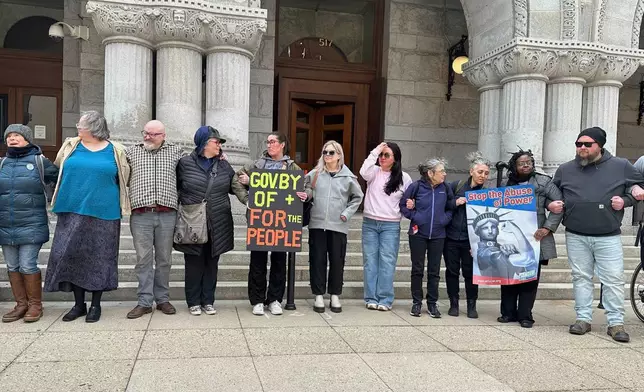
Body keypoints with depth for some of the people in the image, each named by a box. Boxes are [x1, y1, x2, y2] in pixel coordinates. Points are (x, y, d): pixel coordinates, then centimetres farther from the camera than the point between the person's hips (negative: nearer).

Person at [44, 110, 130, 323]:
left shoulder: (115, 151, 0)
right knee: (71, 255, 4)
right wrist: (73, 190, 17)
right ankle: (78, 304, 17)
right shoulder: (70, 145, 7)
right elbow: (58, 171, 19)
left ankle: (95, 305, 16)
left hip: (103, 213, -3)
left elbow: (124, 178, 9)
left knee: (99, 258, 3)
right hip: (72, 212, 3)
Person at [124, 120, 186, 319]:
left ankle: (163, 299, 19)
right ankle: (145, 301, 9)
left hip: (167, 214, 0)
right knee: (143, 259, 2)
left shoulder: (175, 152, 10)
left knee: (164, 259, 8)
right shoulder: (131, 151, 11)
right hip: (141, 214, 0)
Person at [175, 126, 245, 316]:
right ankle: (194, 302, 17)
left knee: (211, 264, 10)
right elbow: (175, 188, 6)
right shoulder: (185, 163, -1)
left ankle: (208, 301, 21)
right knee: (194, 263, 4)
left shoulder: (224, 165, 10)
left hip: (218, 225, 3)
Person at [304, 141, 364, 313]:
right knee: (317, 260, 4)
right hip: (317, 224, 1)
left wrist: (347, 213, 1)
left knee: (337, 261, 5)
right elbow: (306, 192, 12)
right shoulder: (315, 173, 5)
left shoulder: (348, 177, 2)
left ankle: (335, 296, 19)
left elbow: (357, 197, 11)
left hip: (338, 226, -1)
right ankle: (319, 296, 15)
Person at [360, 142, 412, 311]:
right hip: (369, 223, 1)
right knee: (370, 261, 4)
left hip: (391, 225, -1)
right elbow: (364, 172, -19)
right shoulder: (374, 172, 4)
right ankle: (371, 298, 12)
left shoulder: (404, 178, 4)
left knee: (387, 262, -2)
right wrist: (375, 151, -14)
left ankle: (385, 300, 5)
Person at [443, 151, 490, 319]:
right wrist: (455, 203, -12)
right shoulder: (456, 186, 0)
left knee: (470, 272, 4)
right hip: (451, 236, 1)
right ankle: (454, 304, 22)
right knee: (452, 271, 7)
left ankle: (472, 305, 20)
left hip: (470, 240, -1)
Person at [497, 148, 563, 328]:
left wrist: (548, 227, -12)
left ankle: (525, 315, 10)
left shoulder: (543, 182, -1)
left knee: (530, 278, 1)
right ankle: (508, 312, 18)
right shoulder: (508, 185, 11)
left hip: (534, 240, -3)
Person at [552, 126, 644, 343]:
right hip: (576, 237, 2)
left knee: (613, 279, 0)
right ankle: (583, 318, 18)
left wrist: (625, 200, -5)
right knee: (581, 278, 9)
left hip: (609, 237, -1)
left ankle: (616, 323, 10)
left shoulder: (621, 166, 1)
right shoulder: (565, 169, 7)